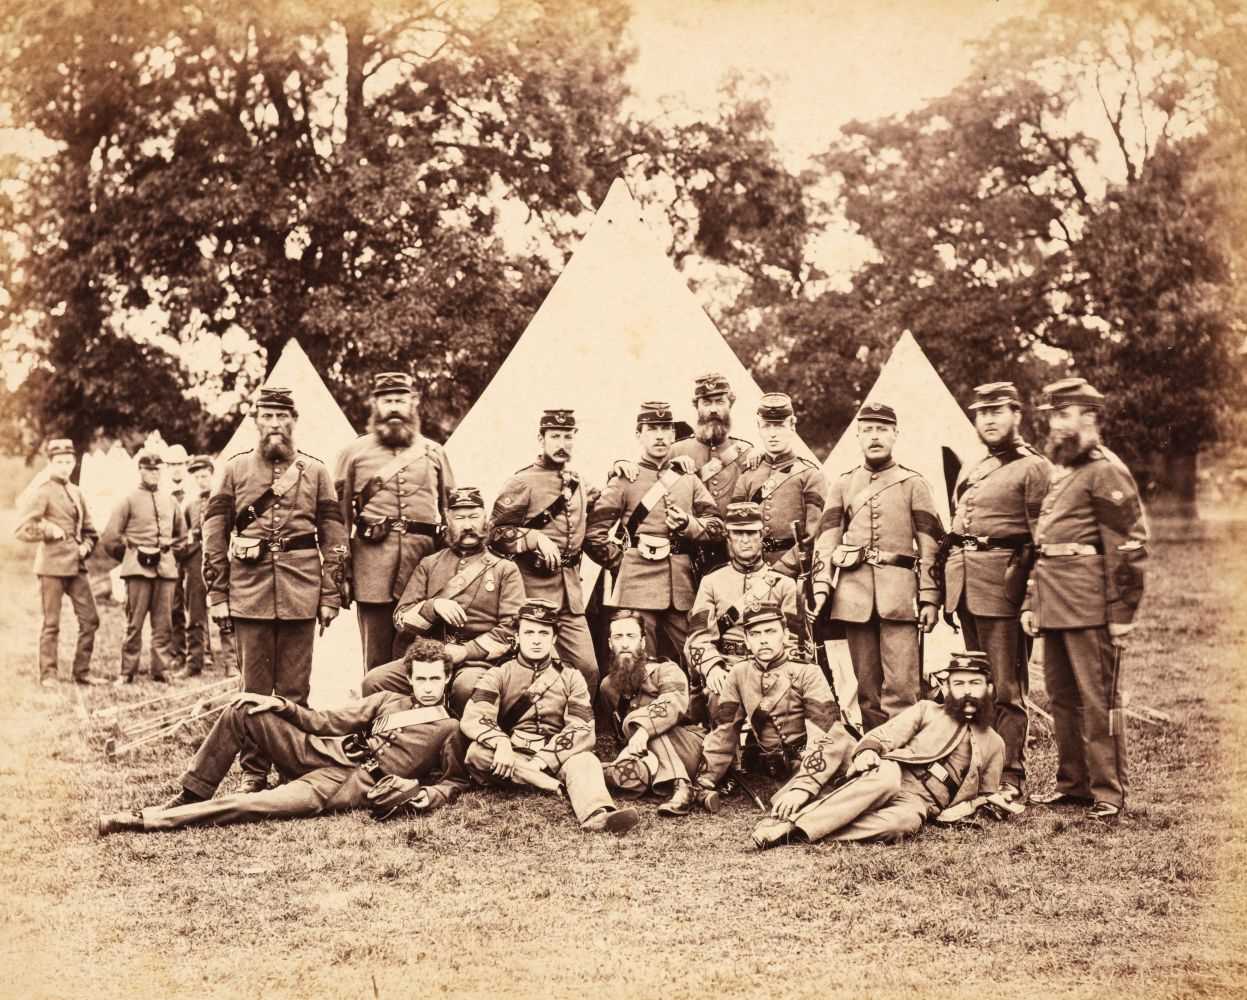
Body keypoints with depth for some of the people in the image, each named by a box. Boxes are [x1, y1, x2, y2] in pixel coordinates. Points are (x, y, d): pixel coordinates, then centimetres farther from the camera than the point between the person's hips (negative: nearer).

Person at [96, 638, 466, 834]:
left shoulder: (449, 729, 5)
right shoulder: (388, 700, 18)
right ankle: (189, 796, -3)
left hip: (352, 788, -6)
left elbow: (456, 782, 5)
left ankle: (149, 821, -22)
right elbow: (326, 721, 18)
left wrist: (424, 795, -16)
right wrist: (283, 706, 4)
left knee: (254, 805, -28)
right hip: (321, 752, 6)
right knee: (242, 711, -11)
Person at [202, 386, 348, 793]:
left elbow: (334, 535, 7)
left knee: (295, 687, 5)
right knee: (254, 688, 5)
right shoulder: (234, 469, 8)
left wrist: (330, 595, 0)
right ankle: (253, 771, 12)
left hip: (300, 590, 0)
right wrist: (216, 594, 1)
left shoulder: (315, 470, 8)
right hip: (249, 587, 0)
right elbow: (214, 534, 7)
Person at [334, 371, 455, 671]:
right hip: (372, 564, -1)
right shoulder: (354, 452, 10)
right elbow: (339, 515, 7)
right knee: (377, 659, 4)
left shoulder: (434, 453, 15)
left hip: (423, 564, 1)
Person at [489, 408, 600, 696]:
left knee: (588, 668, 2)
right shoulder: (522, 483, -6)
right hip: (534, 592, -6)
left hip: (571, 593, 6)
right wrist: (536, 538, -20)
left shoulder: (578, 483, 15)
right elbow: (496, 532, -9)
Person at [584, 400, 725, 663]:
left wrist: (688, 524, -8)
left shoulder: (688, 480, 16)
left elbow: (717, 527, 10)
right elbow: (594, 533, 0)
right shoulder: (624, 480, 4)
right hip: (638, 584, -4)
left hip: (682, 587, 4)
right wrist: (623, 564, 2)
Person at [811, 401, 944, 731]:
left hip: (899, 591, -2)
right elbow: (826, 539, 9)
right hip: (854, 591, 3)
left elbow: (930, 545, 4)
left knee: (901, 685, -8)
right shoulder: (842, 485, 15)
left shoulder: (913, 484, 9)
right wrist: (821, 586, -3)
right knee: (866, 685, 7)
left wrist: (930, 598, -4)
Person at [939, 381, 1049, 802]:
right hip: (964, 583, 8)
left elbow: (1042, 541, -8)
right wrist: (947, 588, 17)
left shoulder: (1033, 467, -3)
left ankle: (1011, 778, 2)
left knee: (1005, 687, -3)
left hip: (1000, 582, -7)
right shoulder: (971, 470, 20)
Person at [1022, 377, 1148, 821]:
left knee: (1097, 699, -1)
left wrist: (1122, 615, -15)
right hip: (1053, 607, 9)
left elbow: (1129, 547, -13)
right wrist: (1030, 602, 16)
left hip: (1089, 608, -9)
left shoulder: (1106, 472, -9)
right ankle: (1073, 782, 25)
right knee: (1061, 697, 14)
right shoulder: (1059, 472, 18)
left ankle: (1108, 792, 8)